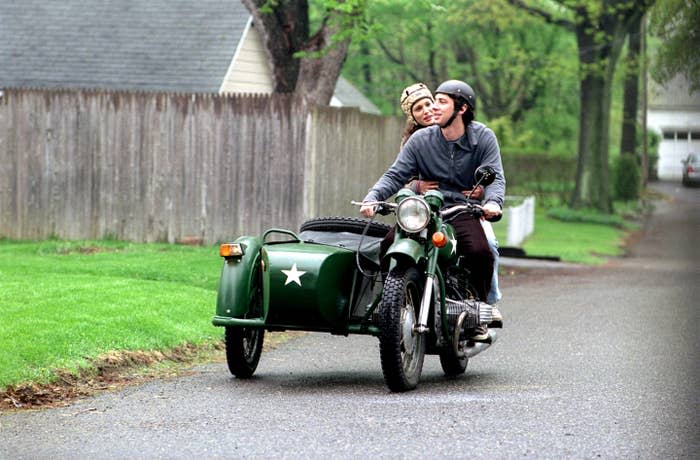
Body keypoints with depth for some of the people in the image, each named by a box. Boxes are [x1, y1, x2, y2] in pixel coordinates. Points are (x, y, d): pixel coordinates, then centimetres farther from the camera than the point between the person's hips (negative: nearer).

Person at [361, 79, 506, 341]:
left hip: (464, 211, -2)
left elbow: (495, 177, -6)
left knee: (480, 252, -31)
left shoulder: (483, 138, 2)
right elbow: (396, 175, 1)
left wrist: (493, 201, -30)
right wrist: (372, 197, -19)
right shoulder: (420, 140, 5)